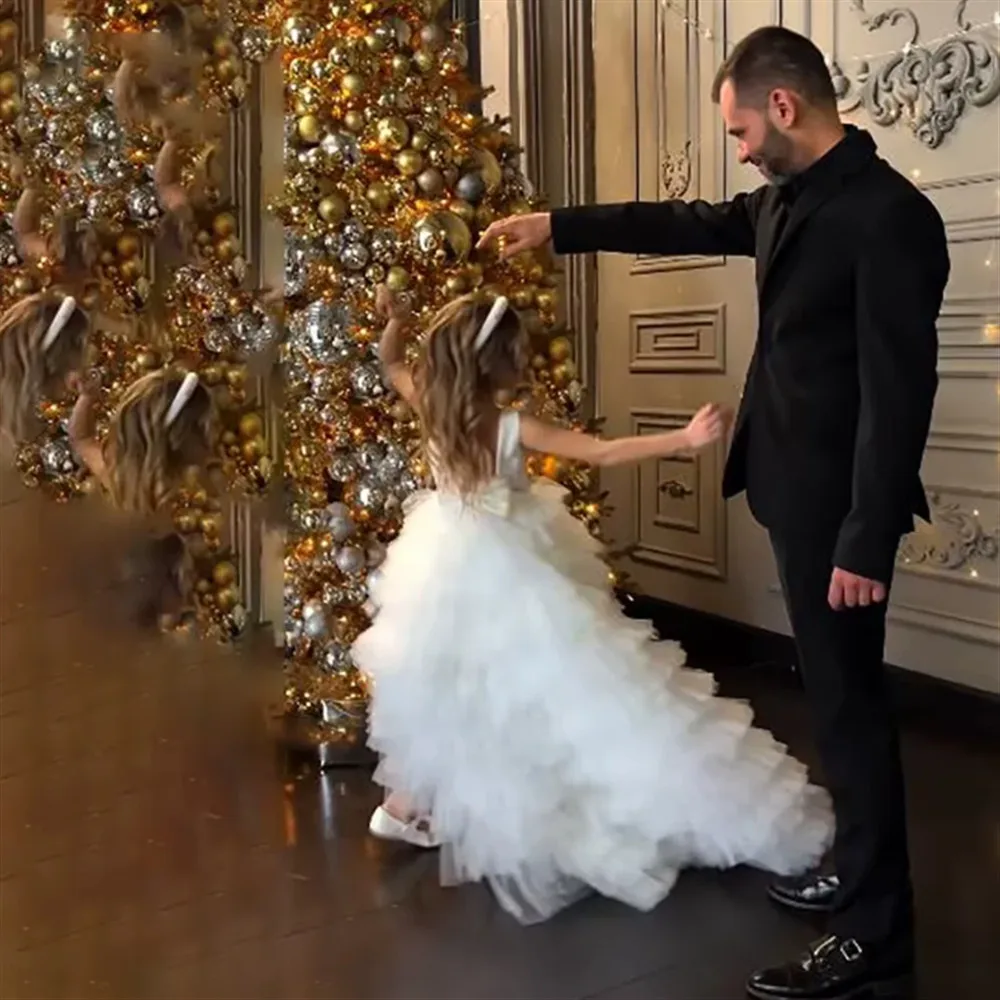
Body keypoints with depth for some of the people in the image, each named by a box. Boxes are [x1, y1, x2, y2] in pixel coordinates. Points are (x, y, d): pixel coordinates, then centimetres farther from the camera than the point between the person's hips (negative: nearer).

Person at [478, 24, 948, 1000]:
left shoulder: (889, 216, -19)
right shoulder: (787, 198, 8)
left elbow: (900, 391, -22)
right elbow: (688, 223, 23)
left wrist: (866, 542, -22)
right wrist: (559, 226, 23)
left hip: (836, 505, -9)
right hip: (799, 492, 9)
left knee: (849, 702, 0)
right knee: (834, 692, 17)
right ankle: (859, 875, 33)